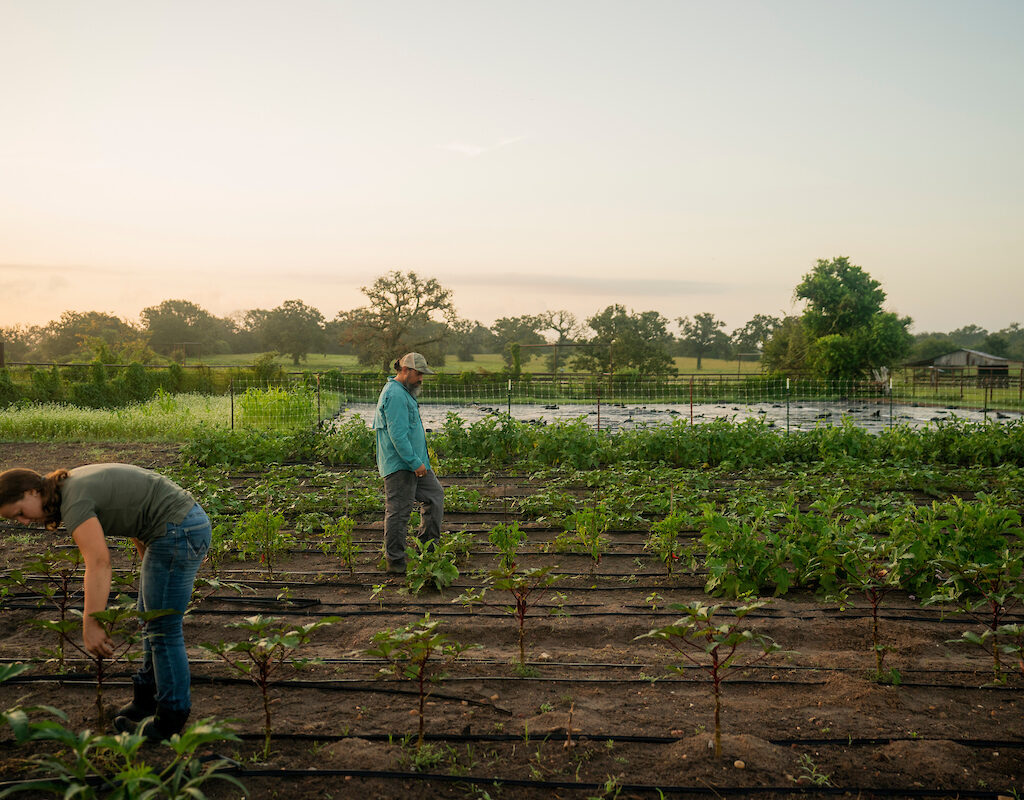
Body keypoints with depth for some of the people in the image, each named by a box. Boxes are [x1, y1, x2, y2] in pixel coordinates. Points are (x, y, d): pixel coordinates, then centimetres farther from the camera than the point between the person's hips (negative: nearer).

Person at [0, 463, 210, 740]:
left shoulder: (75, 501, -16)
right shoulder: (74, 484, 13)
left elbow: (98, 565, -27)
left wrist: (91, 626, -28)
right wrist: (151, 567, 28)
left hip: (178, 531, -10)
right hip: (189, 520, 10)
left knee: (162, 630, 0)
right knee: (151, 622, 20)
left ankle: (171, 720, 12)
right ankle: (146, 700, 33)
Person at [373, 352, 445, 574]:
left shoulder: (405, 393, 17)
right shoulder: (395, 395, -18)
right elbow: (397, 435, -24)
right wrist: (415, 463, -22)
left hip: (413, 462, 11)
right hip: (399, 466, -11)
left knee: (435, 495, 14)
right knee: (398, 512, -3)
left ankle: (428, 545, 22)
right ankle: (395, 561, 6)